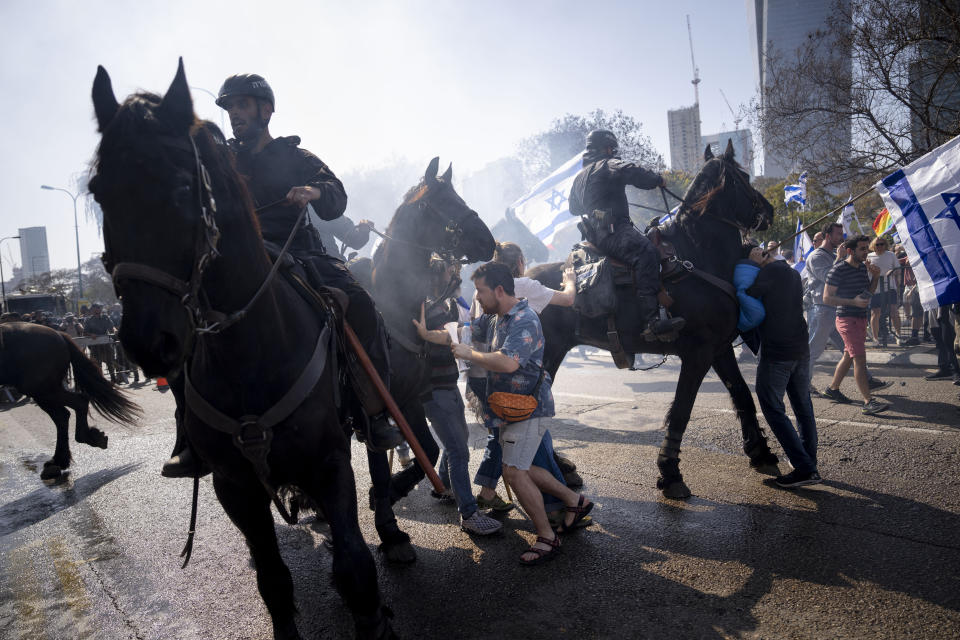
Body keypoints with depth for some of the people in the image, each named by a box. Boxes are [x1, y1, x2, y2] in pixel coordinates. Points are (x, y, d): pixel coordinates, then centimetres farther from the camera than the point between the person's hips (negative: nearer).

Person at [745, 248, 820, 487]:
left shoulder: (770, 272, -13)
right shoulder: (793, 273, 14)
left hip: (777, 352, -9)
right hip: (800, 349, 9)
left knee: (774, 409, -2)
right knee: (803, 407, 15)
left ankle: (804, 468, -5)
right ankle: (810, 462, 24)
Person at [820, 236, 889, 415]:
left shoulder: (863, 267, 11)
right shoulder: (838, 270, -13)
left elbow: (869, 291, 22)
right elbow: (827, 298, -15)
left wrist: (875, 277, 3)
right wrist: (853, 301, -22)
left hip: (860, 318, 9)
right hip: (847, 319, -9)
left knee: (849, 356, 16)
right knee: (860, 358, -14)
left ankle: (832, 389, 30)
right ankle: (868, 402, -16)